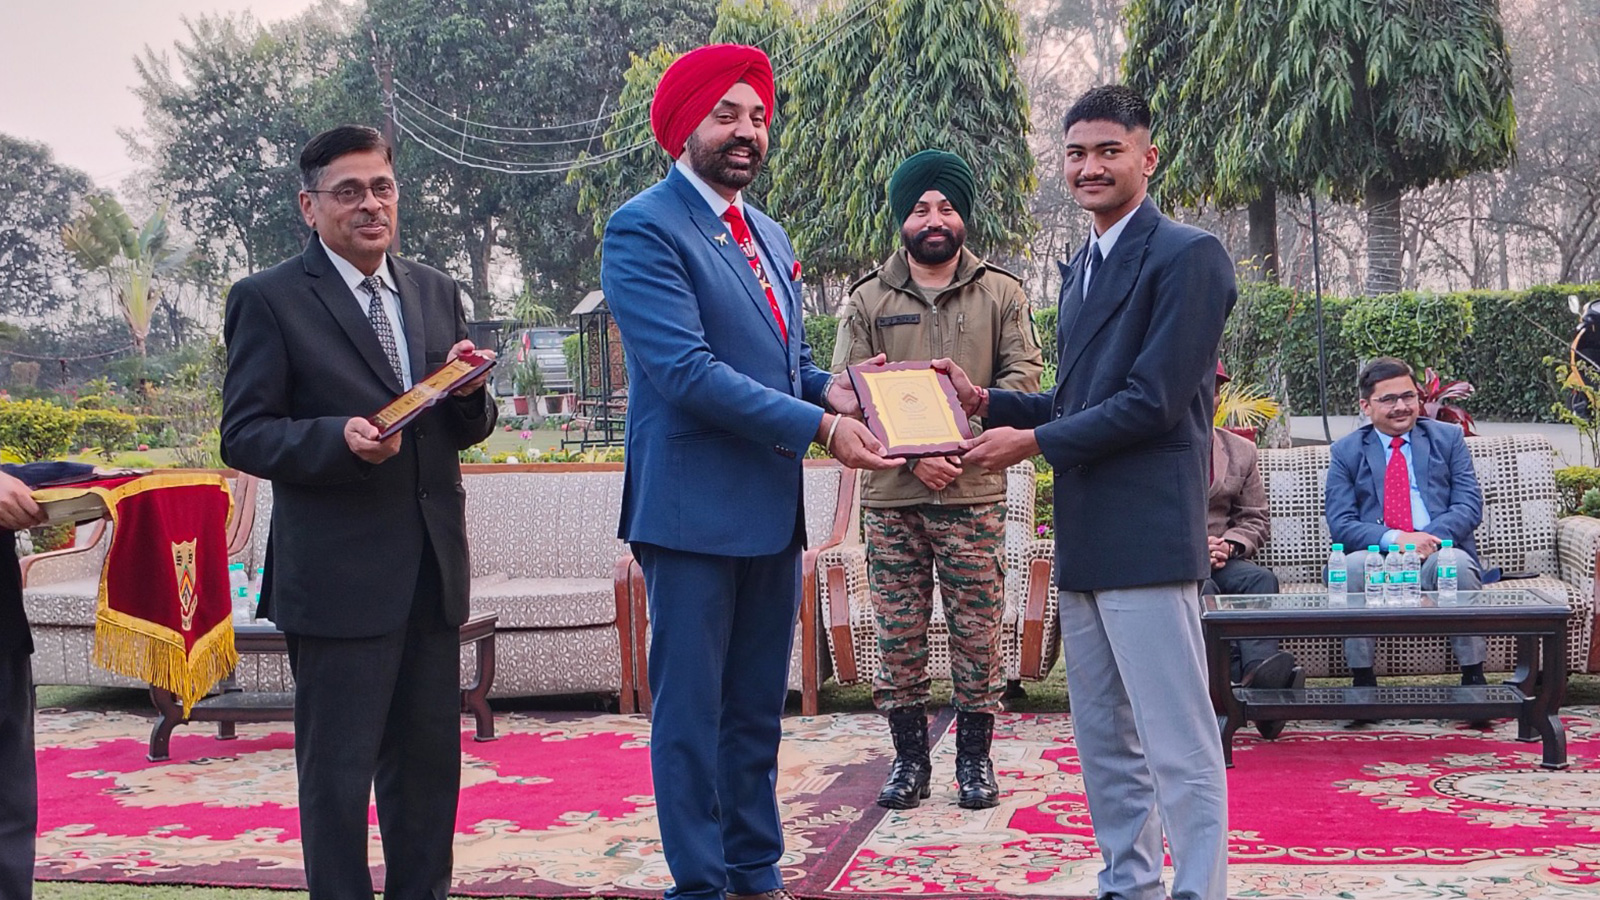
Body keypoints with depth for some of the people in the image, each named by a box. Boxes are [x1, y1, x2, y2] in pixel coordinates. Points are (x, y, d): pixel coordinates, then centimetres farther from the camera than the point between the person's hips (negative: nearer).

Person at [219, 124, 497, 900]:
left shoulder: (436, 292, 12)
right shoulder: (268, 300, -4)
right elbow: (243, 436, -8)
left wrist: (468, 392, -7)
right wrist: (339, 438, -24)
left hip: (432, 569, 6)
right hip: (338, 575, -5)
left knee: (429, 761, 15)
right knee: (338, 771, 4)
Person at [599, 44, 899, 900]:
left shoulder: (768, 236, 17)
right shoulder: (643, 229, -10)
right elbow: (687, 371, -20)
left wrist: (830, 386, -2)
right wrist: (820, 426, -21)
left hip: (771, 507, 8)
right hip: (693, 506, -8)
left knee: (758, 707, 15)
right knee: (691, 709, 1)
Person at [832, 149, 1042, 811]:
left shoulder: (1001, 294, 8)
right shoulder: (868, 299, 7)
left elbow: (1022, 376, 1)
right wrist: (911, 453, -12)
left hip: (974, 493, 0)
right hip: (890, 497, 1)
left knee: (977, 631, 3)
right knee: (897, 633, 5)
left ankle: (974, 756, 16)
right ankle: (909, 757, 17)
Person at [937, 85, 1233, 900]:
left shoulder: (1186, 255, -9)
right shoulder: (1082, 268, 18)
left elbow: (1151, 402, -16)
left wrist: (1031, 442, -12)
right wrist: (986, 402, 8)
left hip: (1145, 533, -9)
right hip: (1084, 538, 9)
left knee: (1177, 743, -4)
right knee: (1103, 741, 16)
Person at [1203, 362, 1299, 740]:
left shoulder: (1241, 450, 19)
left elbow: (1255, 520, 16)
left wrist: (1228, 545, -7)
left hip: (1222, 558, 3)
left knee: (1260, 578, -30)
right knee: (1201, 587, -36)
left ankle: (1259, 669, -49)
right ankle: (1241, 681, -47)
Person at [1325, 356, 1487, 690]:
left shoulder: (1448, 438, 14)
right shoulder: (1345, 451, 11)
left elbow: (1470, 505, 2)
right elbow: (1340, 524, 0)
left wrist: (1430, 538, -18)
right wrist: (1394, 539, -20)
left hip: (1439, 554, 1)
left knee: (1457, 562, -34)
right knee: (1352, 565, -34)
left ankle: (1473, 677, -21)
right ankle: (1362, 681, -23)